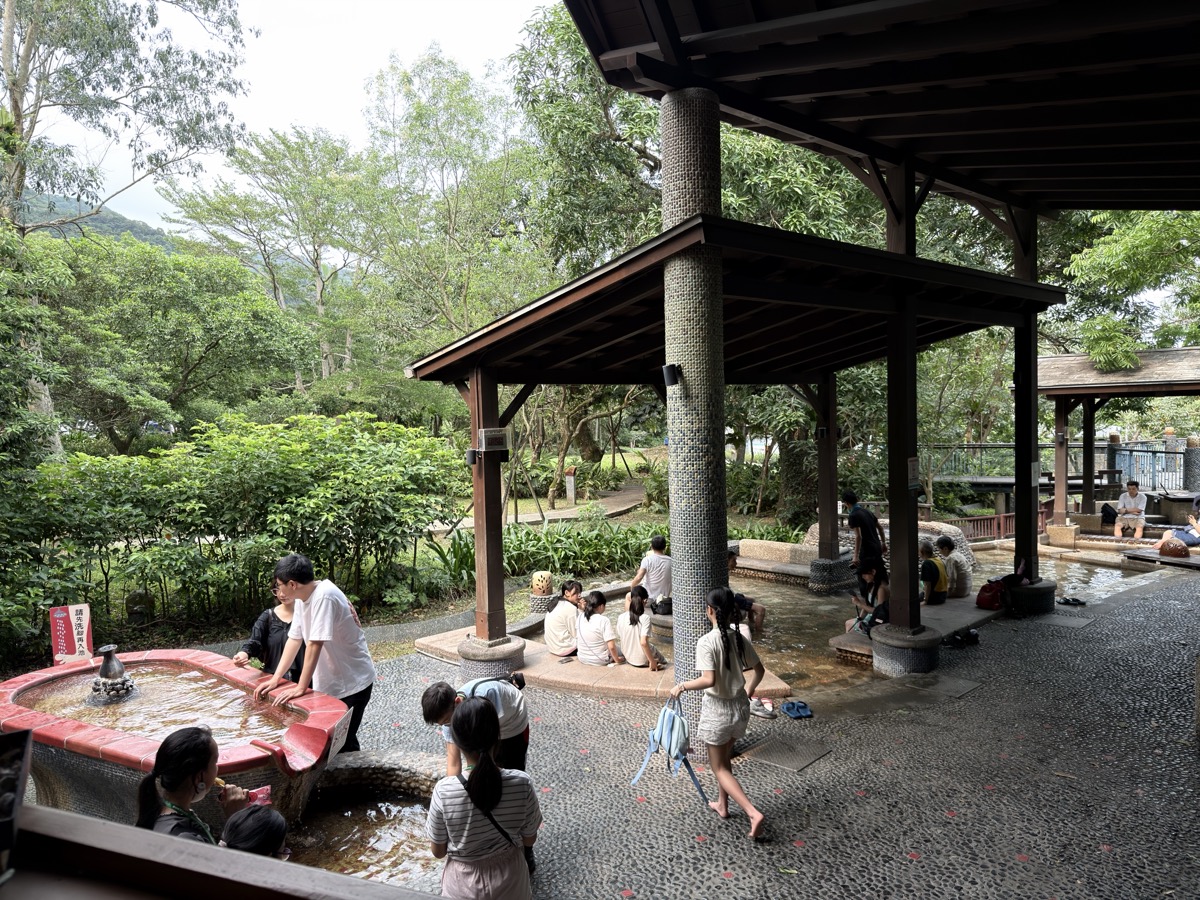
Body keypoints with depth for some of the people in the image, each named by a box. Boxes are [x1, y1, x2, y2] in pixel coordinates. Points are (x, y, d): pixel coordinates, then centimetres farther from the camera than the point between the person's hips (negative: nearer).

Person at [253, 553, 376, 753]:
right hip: (328, 681, 8)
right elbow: (295, 639, 3)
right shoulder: (302, 597, 0)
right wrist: (275, 679, -2)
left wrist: (301, 688, -24)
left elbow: (314, 644, -28)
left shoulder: (324, 596, -27)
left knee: (343, 742, -1)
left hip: (351, 682, -8)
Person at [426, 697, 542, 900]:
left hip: (463, 883, 0)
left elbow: (438, 851, -11)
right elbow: (529, 840, -7)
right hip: (509, 880, 1)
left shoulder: (444, 791, -27)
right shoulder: (521, 784, -24)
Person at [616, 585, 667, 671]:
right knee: (663, 662, 27)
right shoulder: (645, 618, -25)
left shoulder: (620, 618, -13)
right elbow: (643, 642, -31)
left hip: (628, 659, 4)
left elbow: (619, 636, -1)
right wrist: (652, 661, -22)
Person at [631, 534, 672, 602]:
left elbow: (639, 578, -21)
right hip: (665, 597, 4)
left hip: (650, 597, -3)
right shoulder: (670, 561, -5)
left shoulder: (647, 559, -14)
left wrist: (632, 586, -4)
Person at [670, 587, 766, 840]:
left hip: (717, 710, -6)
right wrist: (749, 689, 24)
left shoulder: (706, 642, -22)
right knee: (725, 759, 27)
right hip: (740, 706, 6)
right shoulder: (739, 638, -3)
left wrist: (683, 685, -16)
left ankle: (753, 813, -4)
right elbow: (759, 670, 6)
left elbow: (709, 680, -30)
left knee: (718, 768, 9)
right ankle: (722, 805, 41)